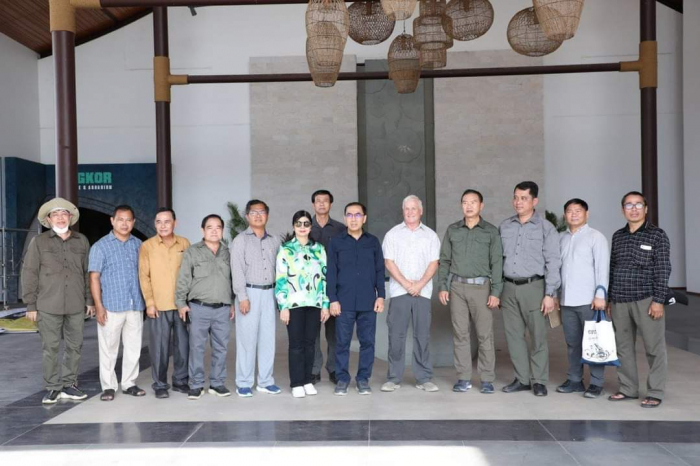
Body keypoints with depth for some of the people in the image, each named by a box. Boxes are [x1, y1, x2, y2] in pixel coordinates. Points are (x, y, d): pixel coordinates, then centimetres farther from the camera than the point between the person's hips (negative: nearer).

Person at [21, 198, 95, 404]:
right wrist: (31, 305, -3)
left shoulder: (82, 241, 9)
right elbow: (29, 274, 1)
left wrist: (90, 300, 10)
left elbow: (88, 273, 12)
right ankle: (52, 388, 14)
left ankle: (69, 385, 20)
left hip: (76, 305, 2)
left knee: (74, 347, 7)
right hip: (48, 306, -2)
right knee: (50, 348, 2)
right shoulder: (38, 242, 2)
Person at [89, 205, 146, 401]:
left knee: (133, 347, 9)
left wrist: (146, 300, 6)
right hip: (111, 306, -3)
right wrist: (98, 306, -11)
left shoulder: (138, 245, 9)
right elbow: (94, 277, -3)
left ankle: (129, 383, 20)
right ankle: (108, 386, 15)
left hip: (136, 305, 3)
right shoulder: (100, 246, 0)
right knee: (109, 348, 3)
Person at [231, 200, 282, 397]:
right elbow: (237, 270, -7)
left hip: (269, 293, 4)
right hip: (249, 292, -4)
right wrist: (242, 296, -15)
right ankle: (244, 383, 8)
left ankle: (265, 381, 17)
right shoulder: (240, 240, 0)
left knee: (268, 338, 7)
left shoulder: (274, 241, 13)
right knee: (246, 339, -1)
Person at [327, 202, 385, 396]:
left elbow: (380, 270, 8)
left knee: (367, 341, 5)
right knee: (342, 342, 3)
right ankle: (342, 378, 15)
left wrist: (380, 296, 1)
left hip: (368, 301, 1)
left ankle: (363, 378, 17)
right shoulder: (336, 242, 3)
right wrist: (333, 299, -5)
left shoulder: (373, 241, 8)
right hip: (344, 302, -1)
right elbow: (331, 273, 1)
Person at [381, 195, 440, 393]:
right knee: (396, 335, 0)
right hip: (398, 291, -1)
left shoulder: (430, 235, 11)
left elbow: (433, 263, 4)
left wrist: (419, 284, -9)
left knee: (423, 335, 2)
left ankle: (424, 378, 10)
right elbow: (389, 262, 1)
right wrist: (406, 283, -8)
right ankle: (394, 378, 8)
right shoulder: (393, 234, 8)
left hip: (422, 291, 1)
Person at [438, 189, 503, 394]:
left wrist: (496, 292, -7)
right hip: (457, 287, 2)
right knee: (460, 334, 4)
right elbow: (444, 260, 11)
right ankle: (463, 378, 12)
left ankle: (487, 379, 9)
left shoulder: (491, 231, 4)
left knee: (485, 335, 0)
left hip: (481, 287, -2)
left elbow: (497, 263, 0)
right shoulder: (452, 230, 10)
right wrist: (443, 287, 3)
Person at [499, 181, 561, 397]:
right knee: (514, 336, 8)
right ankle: (522, 379, 20)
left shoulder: (546, 228, -2)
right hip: (509, 288, 4)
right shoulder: (505, 226, 11)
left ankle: (539, 381, 14)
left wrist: (550, 294, -11)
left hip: (533, 287, -4)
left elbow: (553, 263, -5)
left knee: (538, 337, 1)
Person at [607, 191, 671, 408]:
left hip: (646, 300, -4)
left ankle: (655, 393, 12)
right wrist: (610, 299, 13)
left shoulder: (657, 235, -2)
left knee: (654, 347, 2)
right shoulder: (617, 236, 11)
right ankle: (628, 389, 21)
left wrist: (658, 300, -12)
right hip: (620, 301, 5)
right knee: (623, 347, 10)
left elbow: (663, 270, -6)